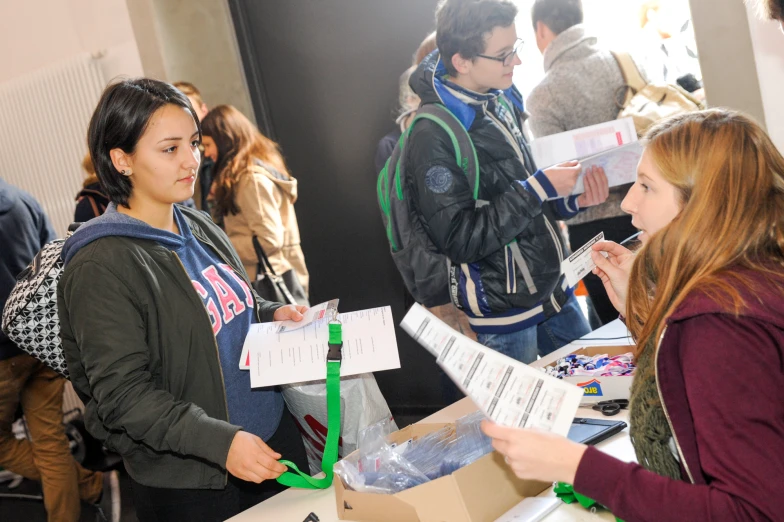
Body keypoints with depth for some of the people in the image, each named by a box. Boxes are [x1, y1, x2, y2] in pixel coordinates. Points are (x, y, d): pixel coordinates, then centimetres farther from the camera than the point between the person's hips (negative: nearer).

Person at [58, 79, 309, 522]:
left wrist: (273, 314, -1)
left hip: (275, 436, 7)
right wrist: (221, 442, -29)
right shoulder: (100, 267, -18)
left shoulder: (201, 229, 5)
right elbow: (123, 394, -20)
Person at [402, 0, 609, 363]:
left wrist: (570, 200, -5)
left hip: (554, 290, 8)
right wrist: (540, 187, -24)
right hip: (502, 319, -8)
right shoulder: (432, 136, -22)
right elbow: (460, 240, -24)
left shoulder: (501, 101, 2)